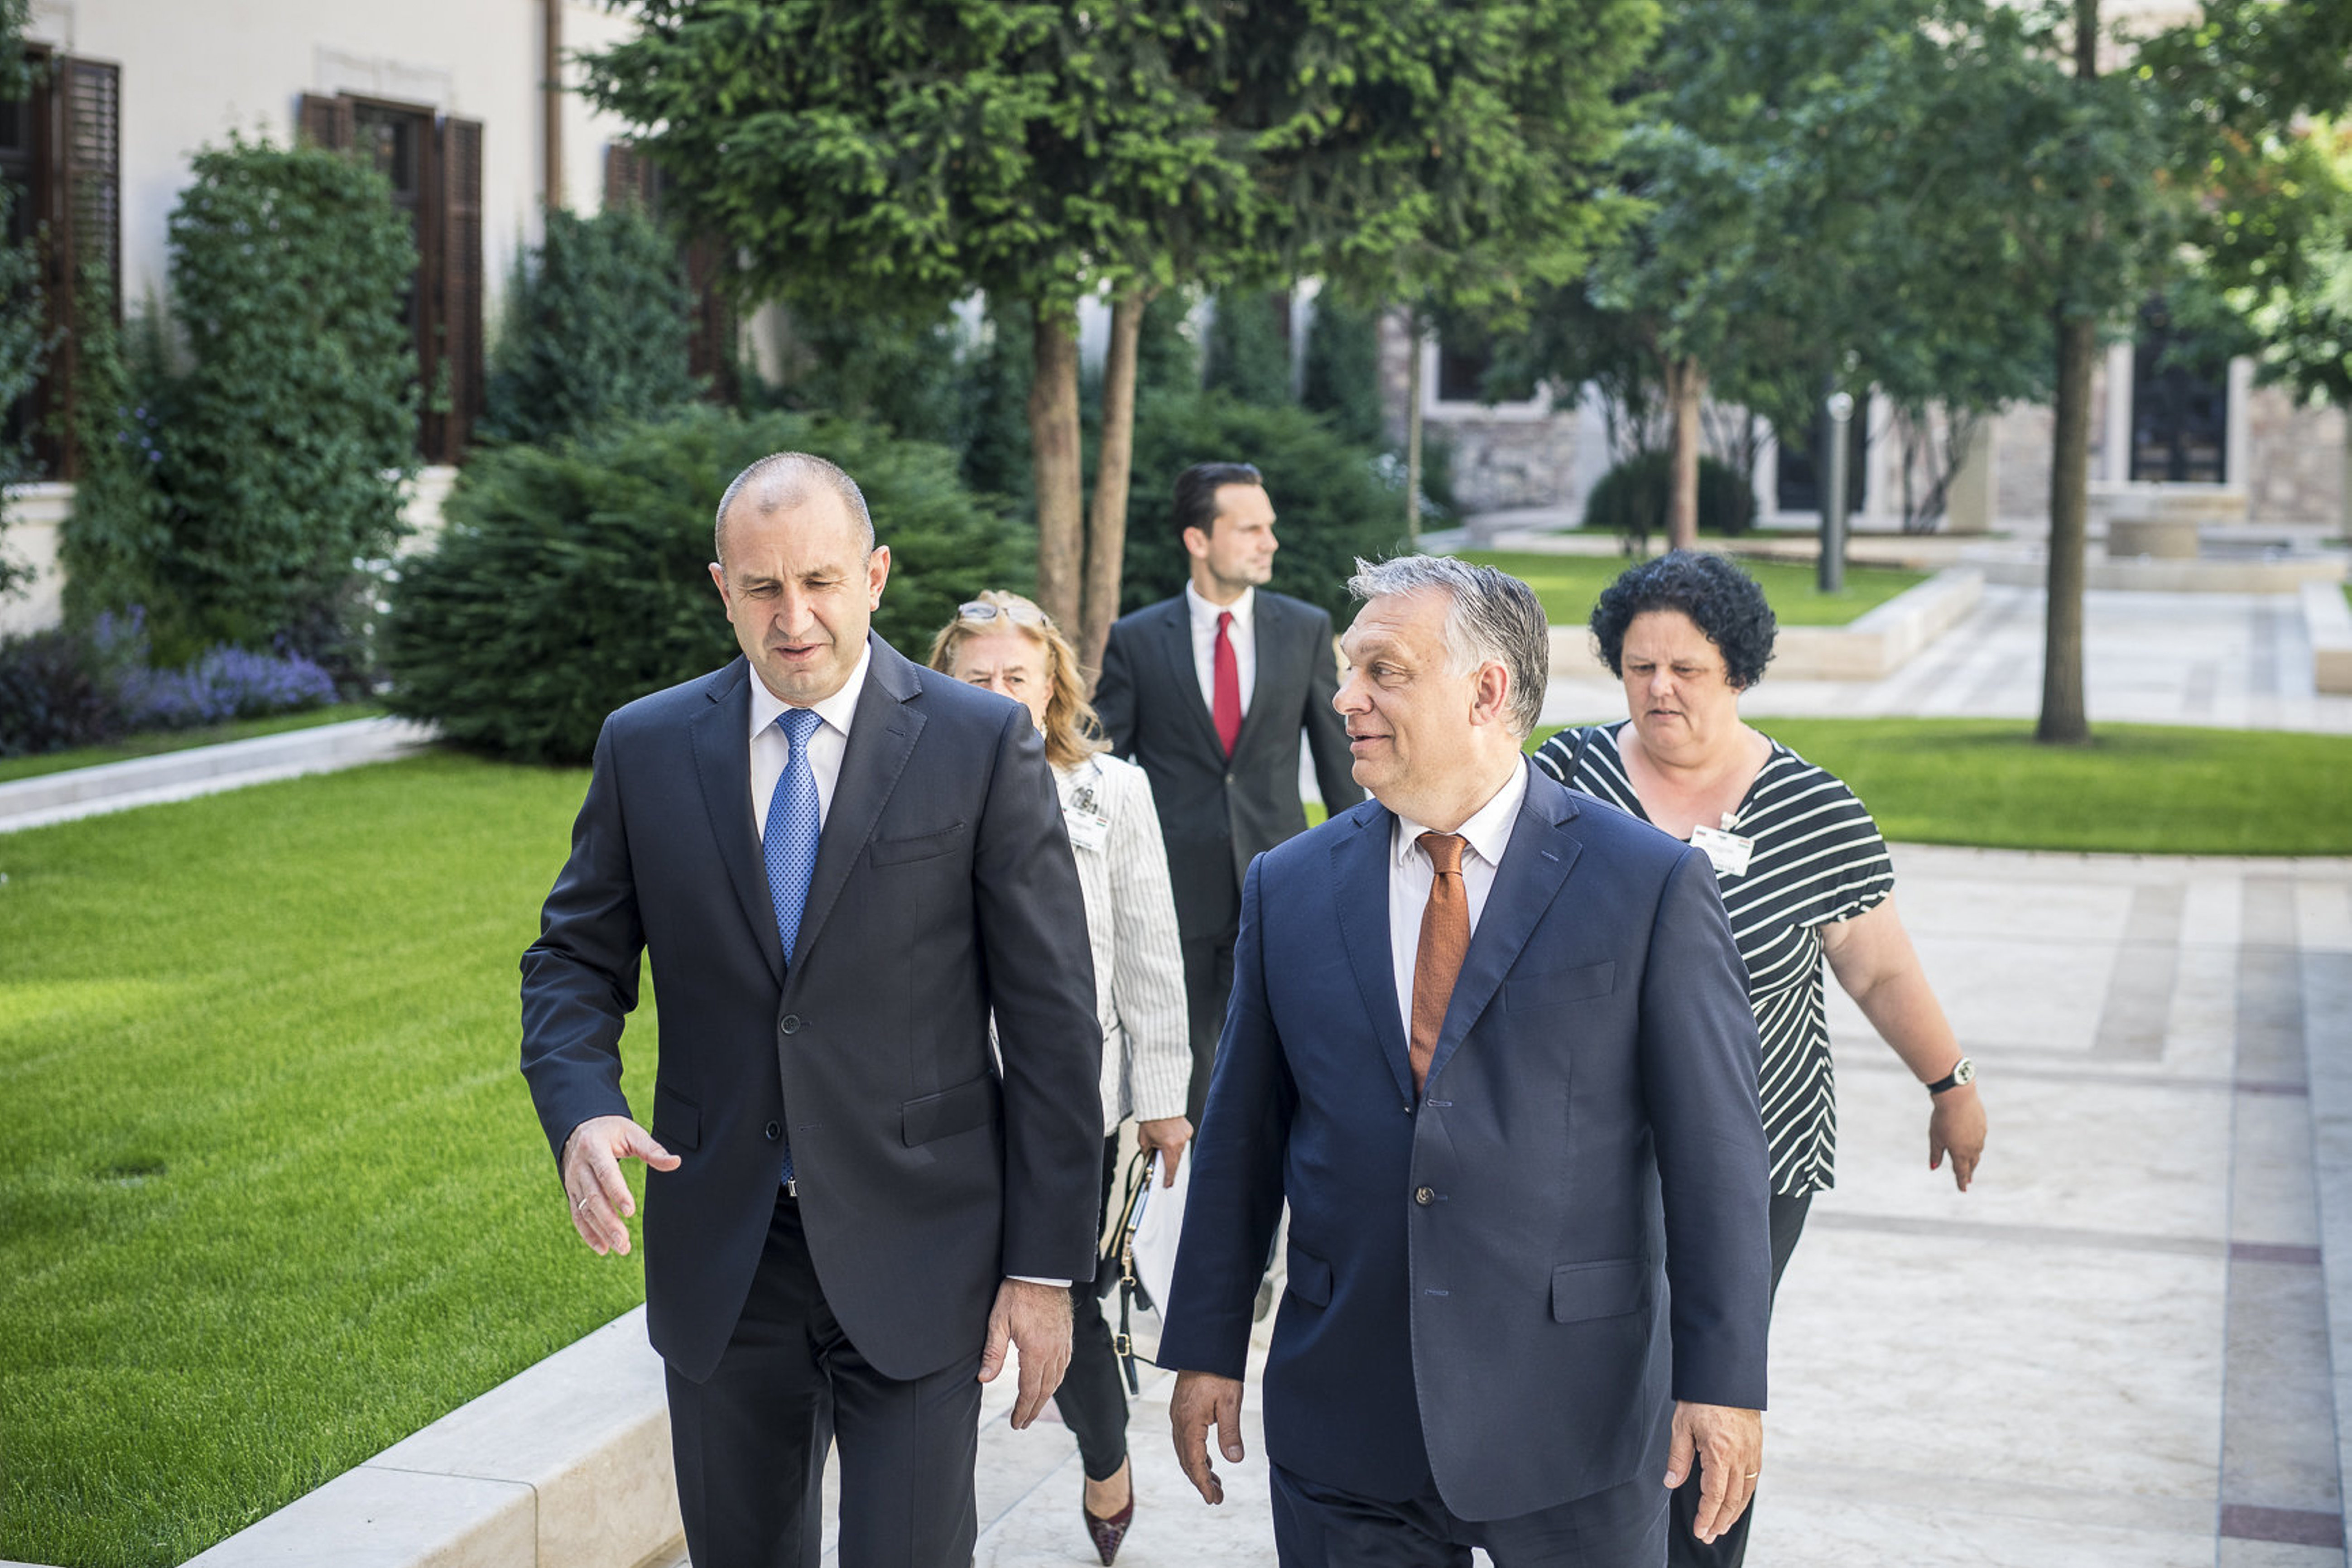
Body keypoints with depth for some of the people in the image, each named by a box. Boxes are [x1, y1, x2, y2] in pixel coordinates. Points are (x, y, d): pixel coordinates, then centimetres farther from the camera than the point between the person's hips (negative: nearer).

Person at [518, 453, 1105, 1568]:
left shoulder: (985, 745, -6)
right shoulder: (645, 748, 2)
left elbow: (1052, 1018, -6)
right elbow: (575, 959, 9)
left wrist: (1045, 1266, -8)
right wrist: (582, 1111, -13)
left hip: (915, 1252, -3)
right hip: (720, 1255, 3)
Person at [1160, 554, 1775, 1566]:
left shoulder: (1651, 885, -5)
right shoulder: (1289, 888, 6)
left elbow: (1713, 1150, -6)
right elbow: (1240, 1139, 9)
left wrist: (1723, 1381, -9)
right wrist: (1207, 1350, 9)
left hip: (1575, 1432, -2)